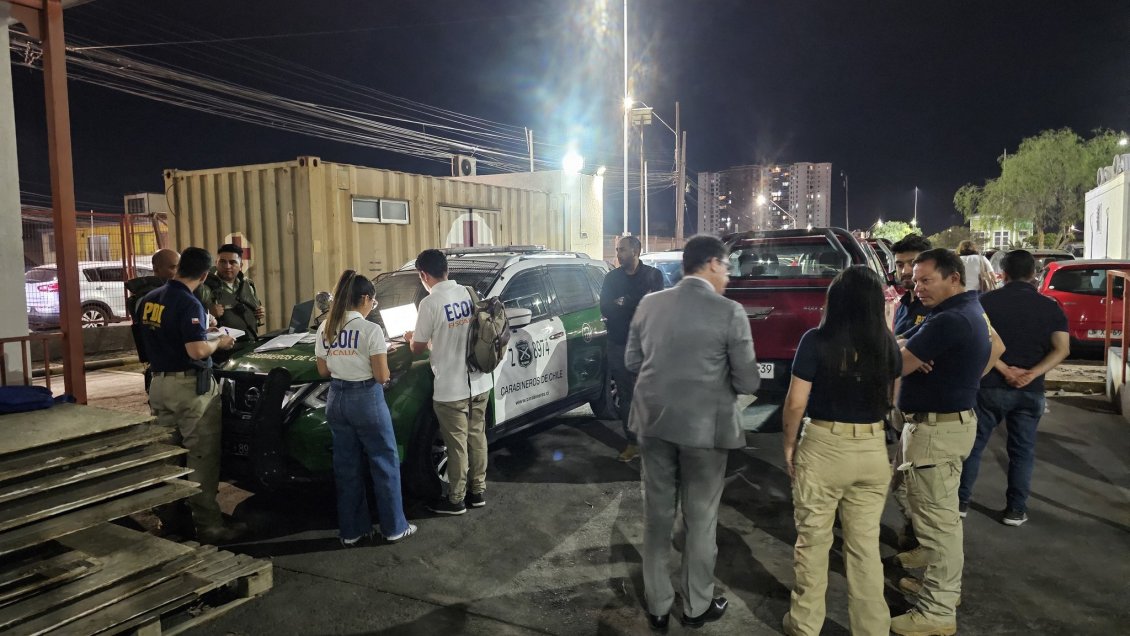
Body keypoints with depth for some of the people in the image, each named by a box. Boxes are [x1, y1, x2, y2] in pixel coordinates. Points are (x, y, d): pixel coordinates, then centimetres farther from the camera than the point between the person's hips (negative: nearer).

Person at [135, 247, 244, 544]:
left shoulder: (148, 299, 7)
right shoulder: (188, 304, -18)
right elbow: (197, 351, -24)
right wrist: (219, 341, -6)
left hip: (159, 383, 8)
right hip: (190, 386, -8)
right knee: (202, 457, -2)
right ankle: (208, 525, 2)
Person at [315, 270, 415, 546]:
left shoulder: (325, 328, 2)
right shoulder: (370, 330, -15)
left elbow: (323, 371, 10)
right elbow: (381, 376, -14)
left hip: (336, 399, 6)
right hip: (367, 399, -6)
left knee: (347, 467, 15)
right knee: (385, 464, 9)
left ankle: (351, 531, 23)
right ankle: (394, 528, 17)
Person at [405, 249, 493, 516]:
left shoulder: (430, 303, -16)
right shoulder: (471, 293, 2)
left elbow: (418, 349, -6)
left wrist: (410, 338, 17)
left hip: (451, 388, -6)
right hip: (479, 382, 6)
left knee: (457, 445, 6)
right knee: (477, 438, 17)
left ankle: (456, 500, 20)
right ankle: (478, 492, 29)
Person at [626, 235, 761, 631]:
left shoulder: (649, 304, 0)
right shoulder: (729, 312, -12)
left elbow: (632, 361, 8)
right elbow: (748, 381, -10)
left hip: (654, 422, 4)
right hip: (704, 426, -3)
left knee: (656, 515, 14)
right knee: (700, 518, 13)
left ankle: (657, 607, 26)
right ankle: (697, 606, 28)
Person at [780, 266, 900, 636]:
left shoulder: (817, 341, -14)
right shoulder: (887, 344, -3)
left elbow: (796, 402, -12)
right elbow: (891, 399, 10)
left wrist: (789, 444, 0)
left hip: (823, 448, -3)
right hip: (873, 450, 3)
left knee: (813, 540, 12)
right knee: (865, 545, 14)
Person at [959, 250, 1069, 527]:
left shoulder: (987, 301, -5)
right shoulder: (1050, 307, 2)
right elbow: (1062, 349, -7)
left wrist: (1005, 370, -14)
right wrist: (1032, 374, -15)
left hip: (989, 386, -1)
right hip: (1030, 391, 2)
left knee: (973, 444, 9)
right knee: (1022, 450, 12)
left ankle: (961, 500, 16)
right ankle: (1016, 509, 17)